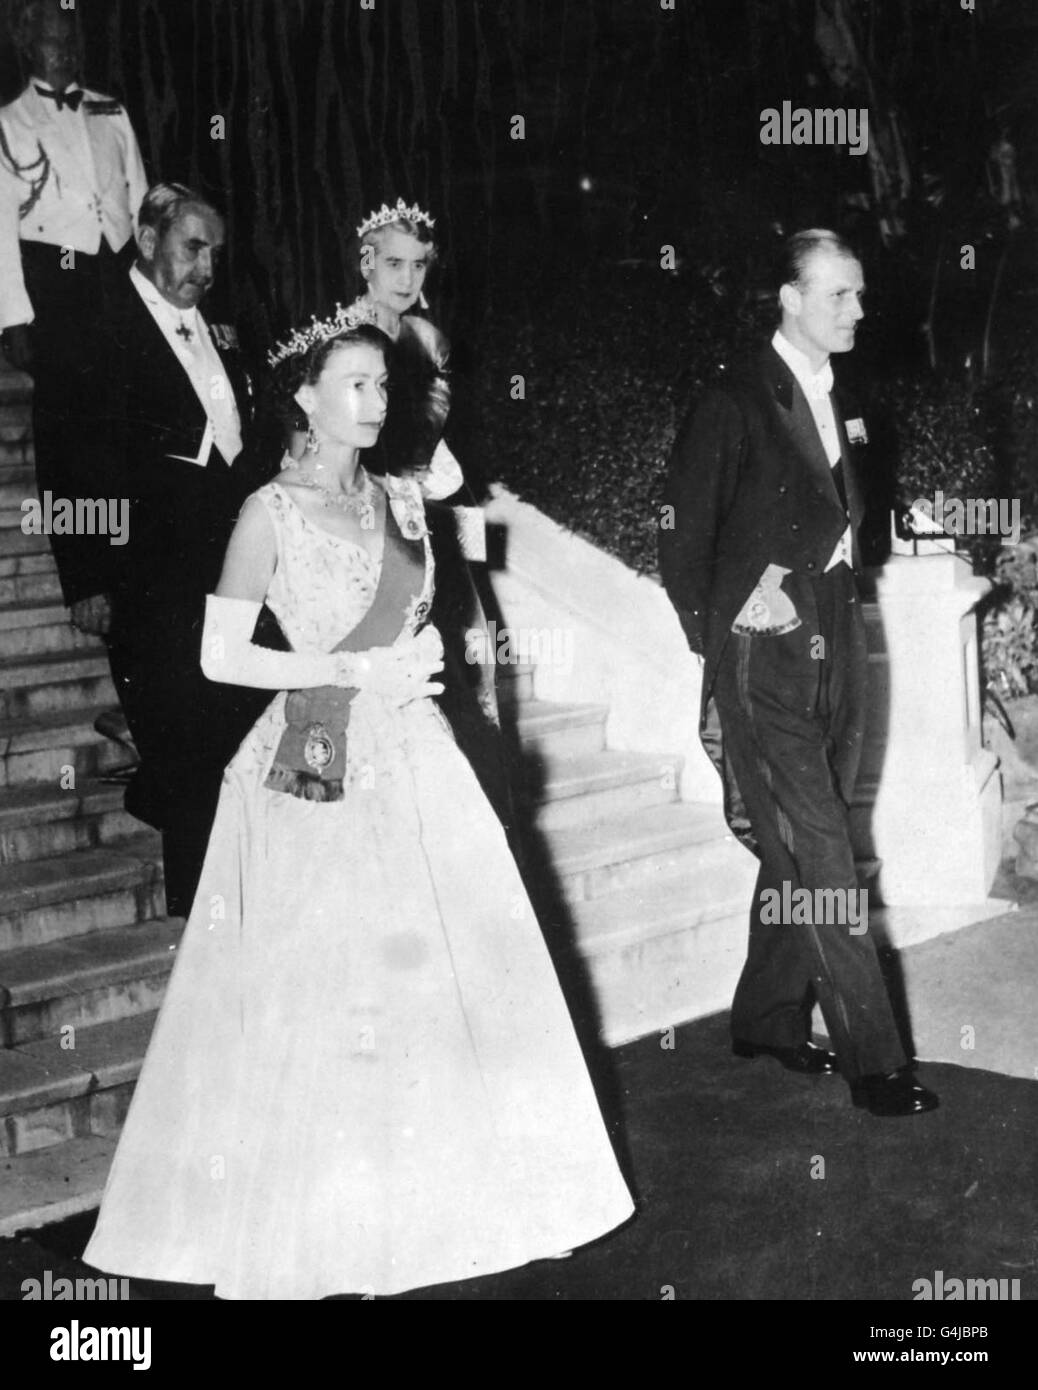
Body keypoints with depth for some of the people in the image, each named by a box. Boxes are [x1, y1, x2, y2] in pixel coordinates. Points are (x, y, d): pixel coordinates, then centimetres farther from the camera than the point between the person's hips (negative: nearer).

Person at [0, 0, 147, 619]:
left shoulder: (111, 113, 13)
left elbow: (140, 199, 14)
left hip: (122, 273, 3)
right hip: (54, 283, -3)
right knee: (65, 433, 0)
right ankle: (83, 585, 6)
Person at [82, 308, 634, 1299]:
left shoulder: (400, 500, 10)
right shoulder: (271, 512, -7)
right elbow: (221, 657, -10)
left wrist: (423, 654, -1)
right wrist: (357, 671, -12)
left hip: (414, 760, 6)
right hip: (322, 766, -6)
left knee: (451, 962, 6)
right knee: (317, 987, -1)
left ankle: (438, 1192, 20)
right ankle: (313, 1216, 13)